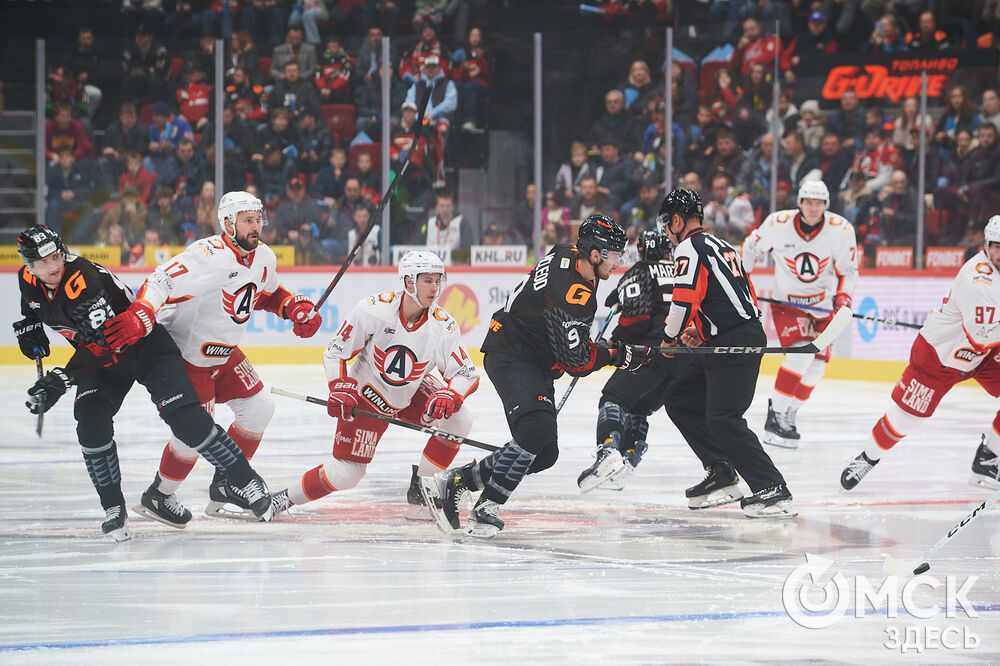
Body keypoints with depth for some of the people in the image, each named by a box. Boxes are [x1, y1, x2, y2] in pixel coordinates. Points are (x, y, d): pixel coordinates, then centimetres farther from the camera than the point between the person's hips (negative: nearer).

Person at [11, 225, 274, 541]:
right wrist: (28, 325, 13)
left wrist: (63, 379, -45)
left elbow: (102, 341, -38)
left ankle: (244, 480, -4)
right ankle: (113, 508, -4)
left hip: (146, 347, -7)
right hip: (104, 363, 7)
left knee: (185, 417, -17)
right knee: (91, 422, -16)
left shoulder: (84, 281, -33)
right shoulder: (29, 280, -8)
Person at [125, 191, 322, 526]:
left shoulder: (264, 257, 0)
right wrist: (140, 316, -52)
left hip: (224, 353, 9)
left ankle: (224, 486, 22)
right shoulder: (208, 256, -28)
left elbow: (269, 294, 21)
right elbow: (159, 283, -35)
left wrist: (296, 308, 3)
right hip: (186, 356, -9)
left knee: (259, 408, 7)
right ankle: (157, 496, 12)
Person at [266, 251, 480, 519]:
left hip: (411, 396, 4)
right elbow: (335, 351, -14)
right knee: (346, 474, -12)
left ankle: (420, 490, -2)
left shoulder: (443, 326, -19)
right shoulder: (373, 309, -25)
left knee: (460, 420, -20)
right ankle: (284, 499, 11)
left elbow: (467, 373, -15)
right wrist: (340, 388, -27)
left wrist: (449, 396, -35)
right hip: (365, 395, -3)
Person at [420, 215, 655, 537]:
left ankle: (452, 482, 11)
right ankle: (486, 508, -24)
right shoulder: (572, 292, -26)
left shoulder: (570, 255, 4)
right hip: (511, 356, -10)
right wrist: (619, 354, -12)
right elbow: (576, 361, -24)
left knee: (544, 454, 5)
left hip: (536, 363, 10)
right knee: (537, 429, -31)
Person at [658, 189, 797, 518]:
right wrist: (701, 331, 20)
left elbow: (684, 300, -18)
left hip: (737, 345, -10)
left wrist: (671, 336, 0)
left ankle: (773, 490, -23)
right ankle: (722, 473, 14)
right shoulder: (722, 246, 23)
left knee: (722, 419, -18)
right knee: (678, 398, 16)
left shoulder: (689, 248, -8)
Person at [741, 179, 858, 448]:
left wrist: (843, 295, -22)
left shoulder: (841, 229, -13)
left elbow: (848, 269, -5)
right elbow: (752, 246, 2)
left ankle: (788, 415, 17)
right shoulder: (778, 224, -16)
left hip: (823, 305, 3)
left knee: (816, 365, 1)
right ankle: (775, 416, -19)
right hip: (787, 302, -3)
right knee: (801, 353, -23)